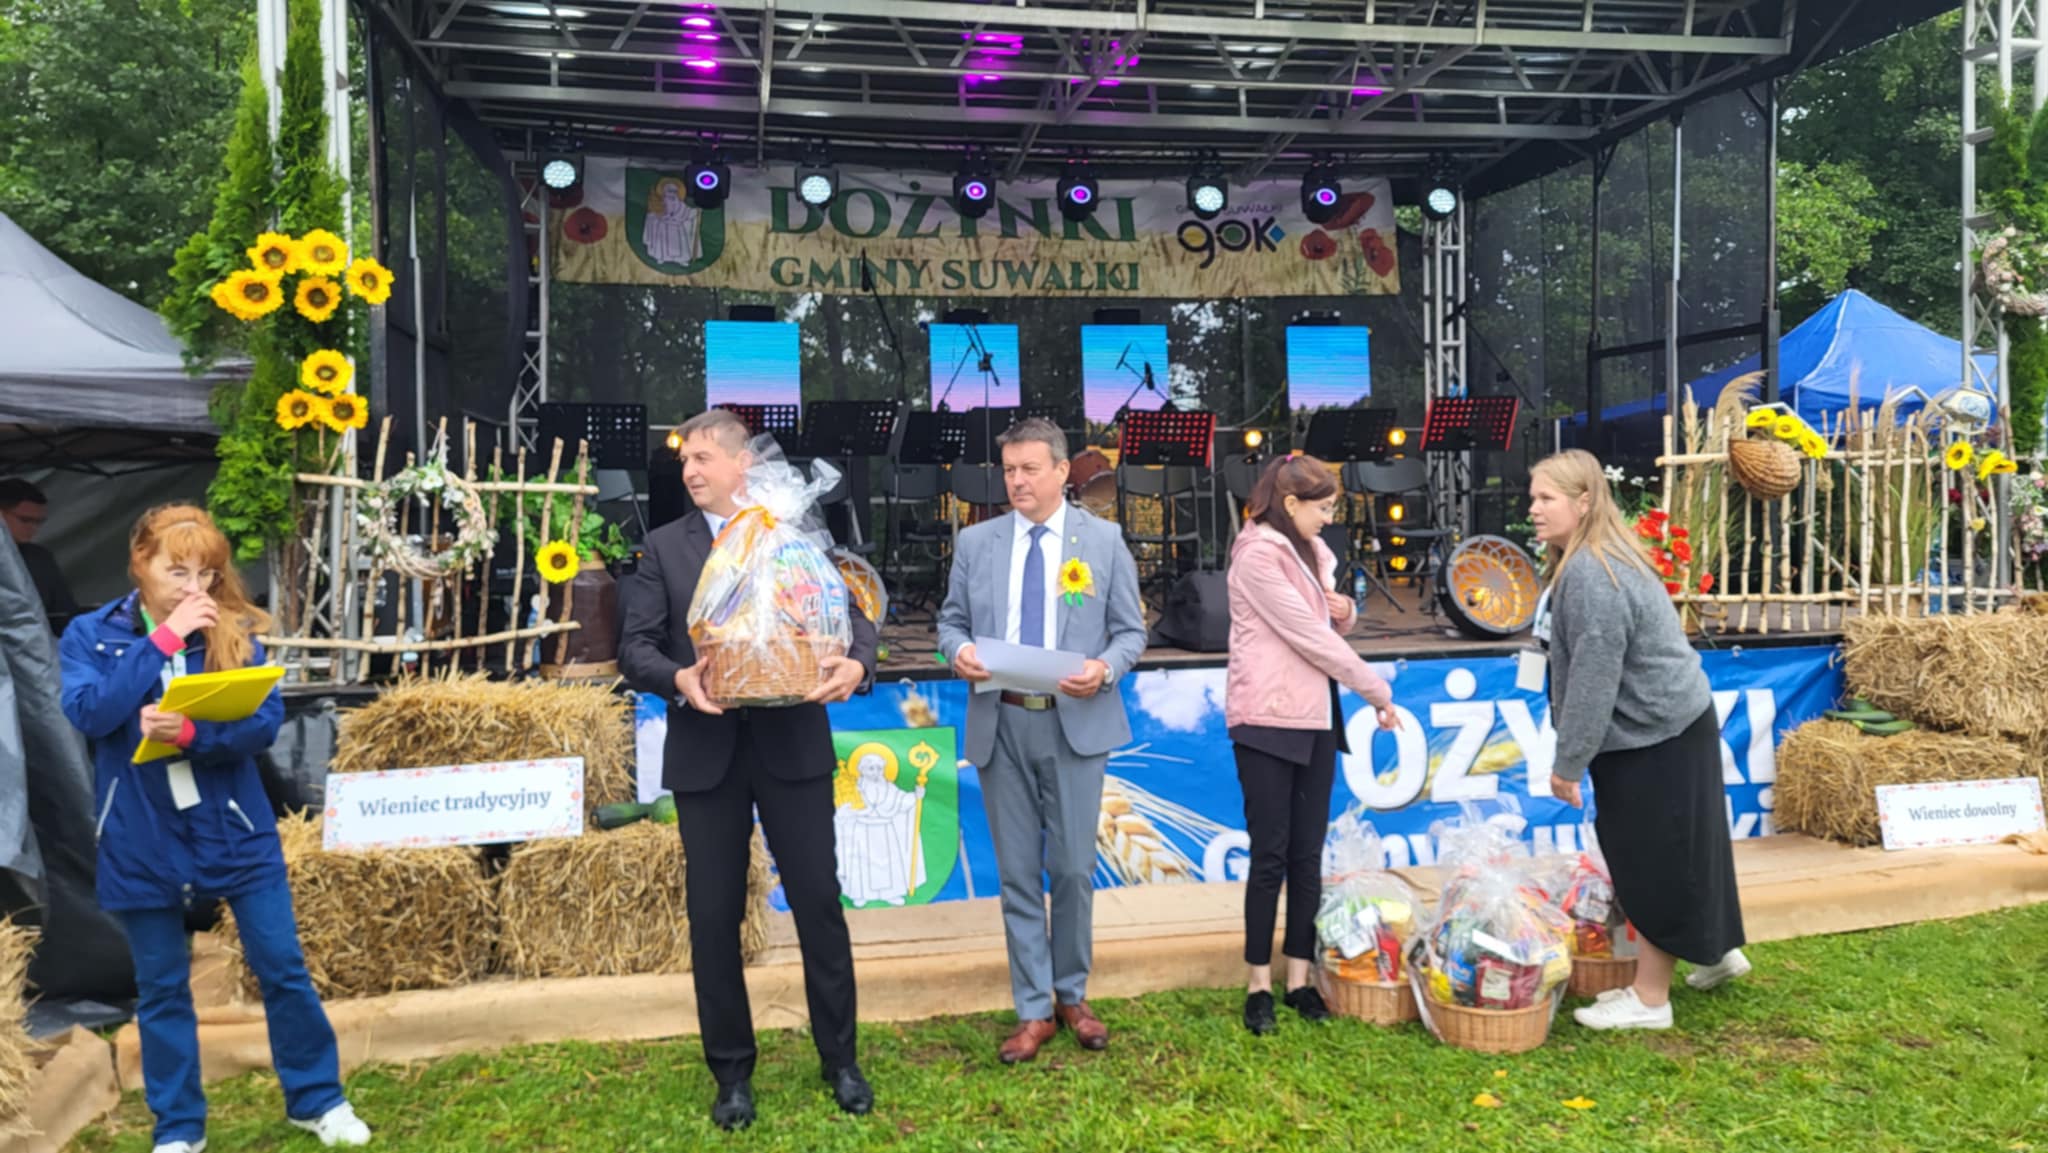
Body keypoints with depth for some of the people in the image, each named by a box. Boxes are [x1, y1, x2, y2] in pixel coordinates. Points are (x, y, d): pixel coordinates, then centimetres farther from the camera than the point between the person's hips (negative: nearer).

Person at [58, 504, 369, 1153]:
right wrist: (162, 639, -20)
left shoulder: (235, 630, -1)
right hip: (141, 842, 0)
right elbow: (89, 714, -18)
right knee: (161, 989, 12)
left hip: (235, 830, 0)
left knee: (283, 969, 5)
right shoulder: (89, 636, -1)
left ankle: (318, 1101, 21)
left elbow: (267, 721, -10)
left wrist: (190, 734, -27)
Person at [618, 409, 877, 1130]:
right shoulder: (665, 547, 7)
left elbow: (853, 612, -1)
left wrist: (857, 662, -23)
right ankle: (732, 1074, 23)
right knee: (714, 915, 7)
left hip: (793, 745, -1)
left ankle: (839, 1060, 23)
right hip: (706, 753, 1)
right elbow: (634, 645, 0)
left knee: (819, 903, 5)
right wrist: (678, 679, -21)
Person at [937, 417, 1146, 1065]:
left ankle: (1071, 995, 25)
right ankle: (1033, 1010, 18)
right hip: (1000, 725, 2)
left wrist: (1105, 668, -16)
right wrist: (958, 650, -11)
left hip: (1076, 724, -1)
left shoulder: (1104, 540, 3)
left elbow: (1131, 631, 4)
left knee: (1073, 869, 5)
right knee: (1017, 872, 7)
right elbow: (951, 620, 11)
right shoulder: (976, 542, 7)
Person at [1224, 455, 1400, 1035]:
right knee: (1270, 855, -2)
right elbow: (1310, 637, -15)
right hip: (1267, 721, -7)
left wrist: (1346, 610, -1)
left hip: (1316, 720, 7)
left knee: (1307, 855, 7)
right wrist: (1378, 692, -9)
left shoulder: (1311, 551, 13)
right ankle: (1259, 985, 8)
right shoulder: (1258, 556, -12)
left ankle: (1300, 978, 14)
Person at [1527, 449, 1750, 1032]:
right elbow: (1579, 668, 16)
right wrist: (1575, 754, 19)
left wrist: (1569, 761, -20)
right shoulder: (1581, 563, 9)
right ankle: (1717, 950, 37)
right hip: (1649, 729, 10)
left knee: (1654, 860, 0)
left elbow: (1594, 677, -26)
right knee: (1675, 853, 20)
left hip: (1658, 734, -10)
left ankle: (1649, 1000, 10)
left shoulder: (1592, 573, -24)